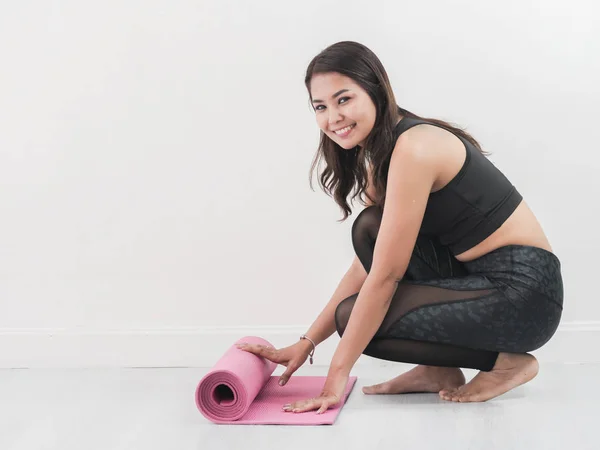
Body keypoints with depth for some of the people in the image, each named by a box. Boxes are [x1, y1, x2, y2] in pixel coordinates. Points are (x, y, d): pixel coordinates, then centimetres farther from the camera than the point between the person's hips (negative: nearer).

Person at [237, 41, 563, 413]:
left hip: (525, 290, -9)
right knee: (371, 231, 2)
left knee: (356, 317, -12)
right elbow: (367, 265, 12)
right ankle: (439, 369, 6)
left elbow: (385, 276, -20)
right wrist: (307, 343, 7)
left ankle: (504, 361, -2)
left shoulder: (413, 148, -19)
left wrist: (338, 375, -14)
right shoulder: (377, 157, 10)